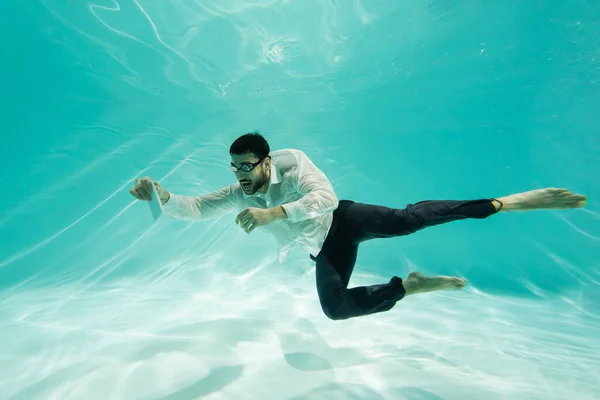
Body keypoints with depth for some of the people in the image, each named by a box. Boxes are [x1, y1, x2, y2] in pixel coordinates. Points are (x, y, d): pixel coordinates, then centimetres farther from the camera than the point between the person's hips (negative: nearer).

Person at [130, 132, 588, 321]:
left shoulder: (292, 161, -20)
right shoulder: (239, 194, -3)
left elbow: (323, 197, -33)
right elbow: (195, 208, -3)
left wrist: (272, 213, -43)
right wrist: (160, 194, -20)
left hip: (343, 220, -5)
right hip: (325, 251, 5)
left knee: (409, 219, -25)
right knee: (336, 308, -11)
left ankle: (505, 201, -11)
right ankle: (409, 285, 2)